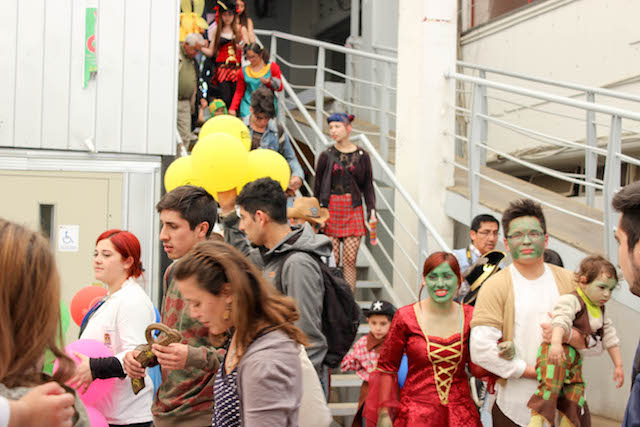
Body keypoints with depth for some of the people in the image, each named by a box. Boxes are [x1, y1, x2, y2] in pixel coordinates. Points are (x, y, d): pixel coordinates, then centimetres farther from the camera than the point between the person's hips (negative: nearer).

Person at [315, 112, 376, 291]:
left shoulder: (361, 156, 5)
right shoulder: (326, 156, 4)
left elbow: (368, 187, 9)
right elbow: (317, 186, 8)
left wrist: (372, 211, -1)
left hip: (353, 210, 0)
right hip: (331, 209, 0)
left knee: (350, 260, -2)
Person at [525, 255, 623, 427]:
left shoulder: (600, 311, 20)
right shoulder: (571, 300, -8)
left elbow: (610, 338, 27)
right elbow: (561, 321, -27)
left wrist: (618, 365, 25)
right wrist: (556, 342, -45)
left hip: (576, 359, 9)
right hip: (556, 353, -9)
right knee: (550, 387, -27)